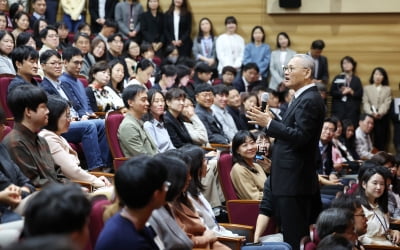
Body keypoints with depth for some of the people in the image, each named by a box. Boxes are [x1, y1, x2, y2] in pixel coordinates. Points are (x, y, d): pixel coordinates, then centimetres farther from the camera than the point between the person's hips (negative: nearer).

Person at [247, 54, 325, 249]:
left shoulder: (310, 100, -15)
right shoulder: (303, 98, 17)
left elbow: (300, 136, -23)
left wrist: (269, 123, -21)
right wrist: (269, 123, 11)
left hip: (294, 180, -11)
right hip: (291, 179, 11)